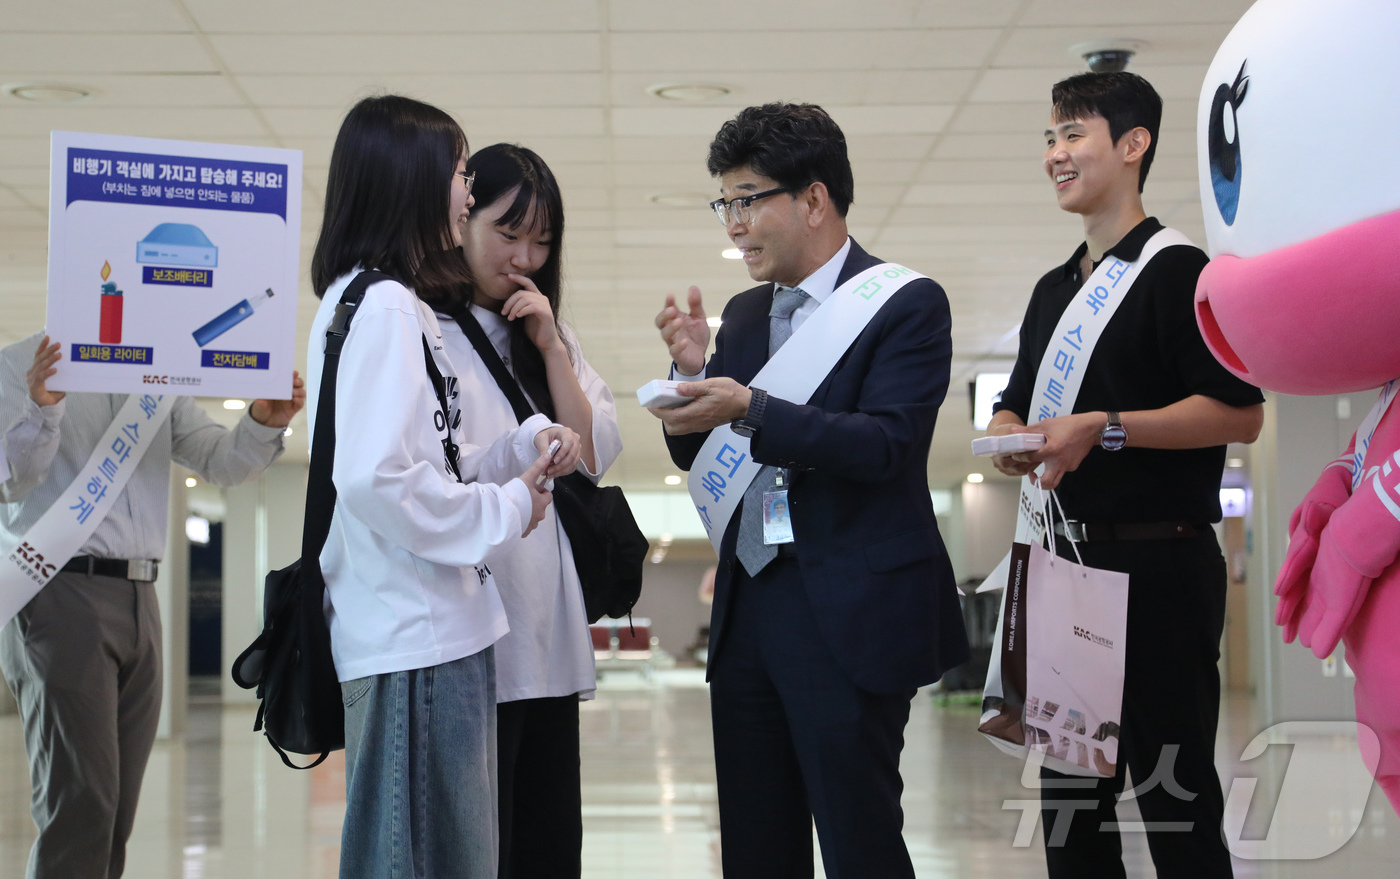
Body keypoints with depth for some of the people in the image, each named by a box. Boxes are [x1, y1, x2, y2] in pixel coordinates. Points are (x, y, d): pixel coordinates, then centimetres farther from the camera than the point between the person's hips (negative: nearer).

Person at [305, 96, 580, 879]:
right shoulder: (382, 307, -14)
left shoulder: (399, 306, 17)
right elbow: (376, 478, -24)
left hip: (438, 636, 10)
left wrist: (524, 446, 7)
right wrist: (503, 510, -13)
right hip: (416, 642, -10)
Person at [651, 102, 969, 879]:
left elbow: (885, 444, -18)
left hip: (849, 618, -7)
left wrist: (750, 410, -26)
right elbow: (698, 454, 16)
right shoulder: (744, 314, 15)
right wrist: (695, 371, -3)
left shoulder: (907, 305, -6)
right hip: (749, 609, 7)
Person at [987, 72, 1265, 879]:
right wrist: (1010, 438, 0)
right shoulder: (1056, 289, 17)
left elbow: (1239, 414, -15)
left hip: (1159, 562, -8)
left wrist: (1104, 429, -21)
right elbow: (1015, 406, 24)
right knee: (1070, 794, 13)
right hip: (1069, 561, 8)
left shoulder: (1177, 270, -7)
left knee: (1174, 795, -4)